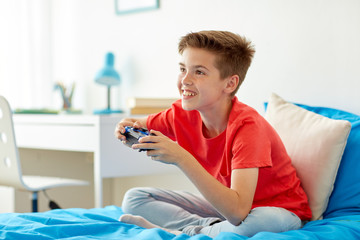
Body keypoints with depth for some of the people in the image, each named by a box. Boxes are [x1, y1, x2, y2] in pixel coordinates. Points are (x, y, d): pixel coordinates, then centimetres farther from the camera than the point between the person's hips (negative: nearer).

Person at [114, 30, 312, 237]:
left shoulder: (247, 126, -29)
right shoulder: (183, 114, -10)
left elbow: (238, 211, -39)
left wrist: (181, 158, -43)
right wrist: (128, 128, -18)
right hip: (224, 207, 6)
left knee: (267, 221, -42)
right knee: (134, 199, -4)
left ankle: (183, 231, -19)